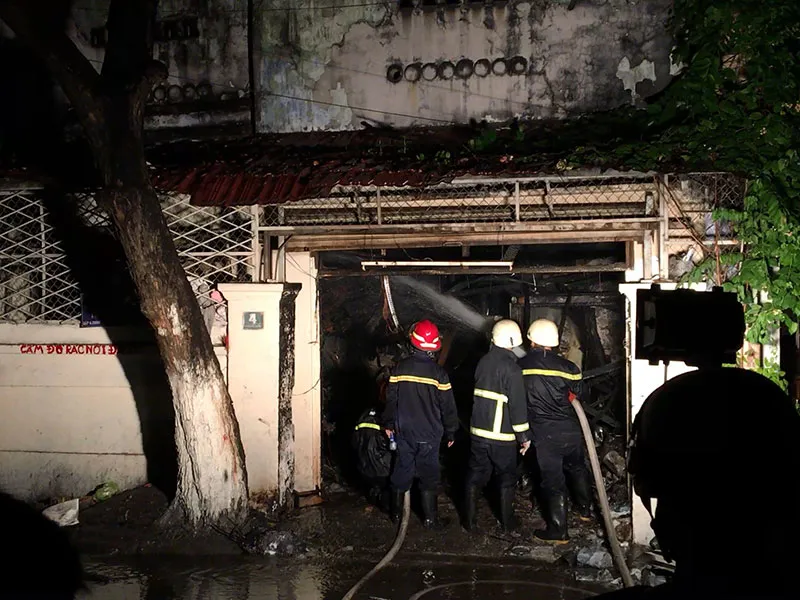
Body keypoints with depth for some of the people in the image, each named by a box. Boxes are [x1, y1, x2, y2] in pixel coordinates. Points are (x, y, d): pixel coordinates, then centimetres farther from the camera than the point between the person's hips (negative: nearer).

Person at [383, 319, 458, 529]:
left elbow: (391, 399, 3)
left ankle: (396, 513, 25)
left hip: (404, 431, 3)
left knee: (402, 472, 15)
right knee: (428, 476, 7)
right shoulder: (438, 373, -13)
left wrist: (389, 424, 16)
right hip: (429, 435, -3)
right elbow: (447, 406, -7)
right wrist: (450, 432, 5)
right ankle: (430, 518, 12)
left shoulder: (400, 368, -6)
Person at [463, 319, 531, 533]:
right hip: (502, 435, -5)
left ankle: (470, 521, 18)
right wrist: (524, 435, -8)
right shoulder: (511, 368, -17)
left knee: (475, 476, 13)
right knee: (507, 478, 10)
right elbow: (517, 405, -16)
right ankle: (507, 523, 16)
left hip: (478, 431, 5)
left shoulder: (483, 362, 3)